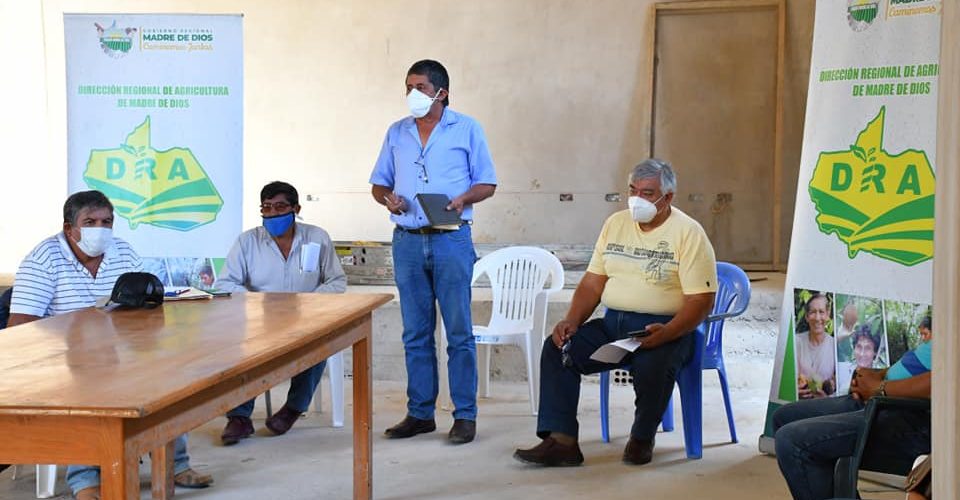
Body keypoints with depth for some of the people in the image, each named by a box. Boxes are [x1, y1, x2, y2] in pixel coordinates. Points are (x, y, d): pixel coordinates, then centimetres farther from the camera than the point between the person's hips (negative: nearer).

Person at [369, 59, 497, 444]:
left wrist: (463, 199, -16)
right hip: (407, 241, 4)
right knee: (415, 333, 8)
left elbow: (487, 183, 4)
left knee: (459, 332, -3)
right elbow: (378, 183, 18)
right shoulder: (397, 133, 14)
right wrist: (387, 198, -5)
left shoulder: (467, 129, 4)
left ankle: (465, 415, 3)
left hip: (451, 239, -4)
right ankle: (420, 413, 15)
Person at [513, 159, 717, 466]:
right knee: (557, 348, -17)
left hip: (665, 327, -5)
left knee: (651, 365, -36)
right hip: (612, 324, 5)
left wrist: (667, 333, -28)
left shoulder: (688, 233, -5)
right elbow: (593, 281, 14)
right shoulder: (616, 224, 13)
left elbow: (702, 300, -11)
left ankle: (642, 438, -6)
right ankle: (561, 441, -18)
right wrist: (572, 321, -4)